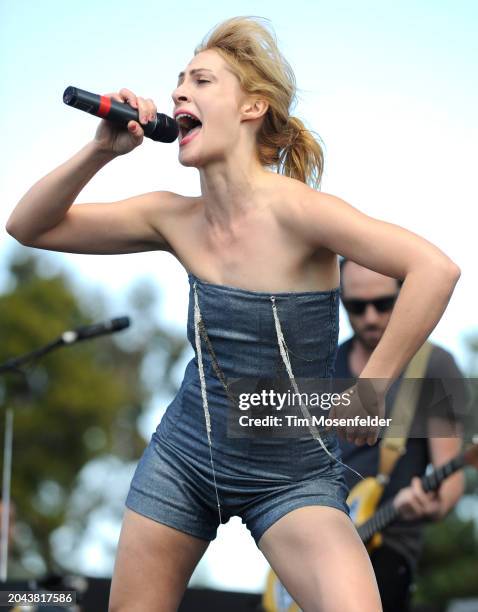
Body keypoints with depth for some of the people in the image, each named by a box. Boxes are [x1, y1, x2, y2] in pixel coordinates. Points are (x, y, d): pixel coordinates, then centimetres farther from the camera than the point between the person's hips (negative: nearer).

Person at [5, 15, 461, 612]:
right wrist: (100, 150, -12)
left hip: (292, 478, -5)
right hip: (182, 455, 5)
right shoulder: (174, 218, -3)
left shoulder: (292, 209, -20)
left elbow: (434, 268, -30)